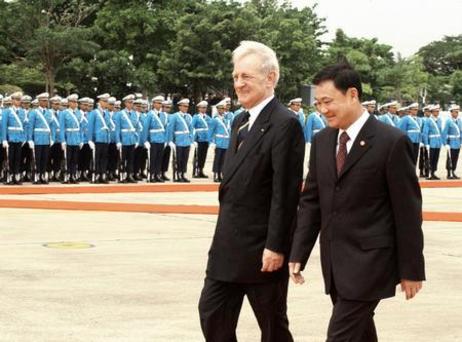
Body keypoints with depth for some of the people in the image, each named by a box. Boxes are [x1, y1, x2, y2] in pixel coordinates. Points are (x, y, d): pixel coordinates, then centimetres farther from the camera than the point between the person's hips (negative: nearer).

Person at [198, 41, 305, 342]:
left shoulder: (285, 124, -14)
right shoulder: (240, 122, 14)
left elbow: (285, 191, -19)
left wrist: (276, 247, -20)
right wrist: (224, 236, 17)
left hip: (262, 249, -8)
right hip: (228, 247, 8)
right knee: (212, 316, 9)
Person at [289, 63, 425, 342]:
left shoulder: (392, 142, -12)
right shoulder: (322, 141, 7)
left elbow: (408, 211, -10)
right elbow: (311, 201, 11)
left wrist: (411, 269, -8)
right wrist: (298, 253, 5)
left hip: (369, 262, -6)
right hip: (334, 262, 6)